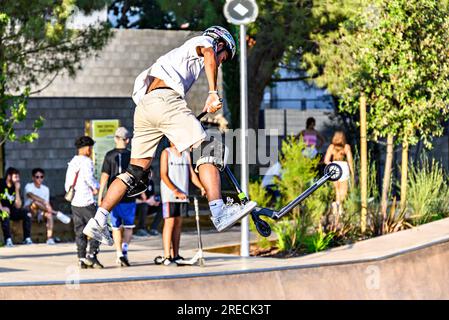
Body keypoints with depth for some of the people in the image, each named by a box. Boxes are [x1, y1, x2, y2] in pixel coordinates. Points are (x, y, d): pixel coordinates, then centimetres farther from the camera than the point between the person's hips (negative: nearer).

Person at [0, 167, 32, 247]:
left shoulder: (15, 187, 3)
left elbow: (18, 206, -6)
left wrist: (17, 190, -12)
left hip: (11, 210, 6)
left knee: (27, 214, -12)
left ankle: (27, 239, -10)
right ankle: (8, 240, -35)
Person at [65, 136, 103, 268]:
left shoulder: (72, 162, 14)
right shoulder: (86, 161, -9)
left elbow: (67, 184, 15)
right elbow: (88, 177, -24)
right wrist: (96, 187, -8)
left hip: (74, 202, 7)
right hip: (87, 202, -7)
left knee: (80, 231, 9)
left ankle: (81, 259, 6)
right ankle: (92, 255, -9)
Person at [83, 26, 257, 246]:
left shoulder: (181, 54, 41)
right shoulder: (205, 41, 18)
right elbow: (209, 56, -8)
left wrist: (176, 137, 38)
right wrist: (213, 93, -19)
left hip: (143, 105, 8)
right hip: (165, 100, -8)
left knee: (136, 174, 11)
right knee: (208, 151, -14)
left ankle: (98, 222, 5)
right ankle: (219, 213, -29)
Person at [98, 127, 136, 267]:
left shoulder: (110, 156, -3)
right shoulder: (132, 156, -2)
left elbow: (104, 176, -7)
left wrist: (100, 195, -4)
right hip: (129, 197, 0)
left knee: (116, 227, 11)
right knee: (128, 226, 8)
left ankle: (119, 253, 5)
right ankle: (124, 249, -14)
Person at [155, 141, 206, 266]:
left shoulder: (186, 154, 13)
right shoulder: (166, 153, -4)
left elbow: (192, 173, 10)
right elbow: (163, 175, -11)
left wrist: (201, 187, -7)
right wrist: (175, 191, -21)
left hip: (183, 194, 6)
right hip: (169, 194, -6)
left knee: (178, 224, 6)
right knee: (169, 223, -9)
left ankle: (175, 255, 10)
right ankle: (167, 256, -10)